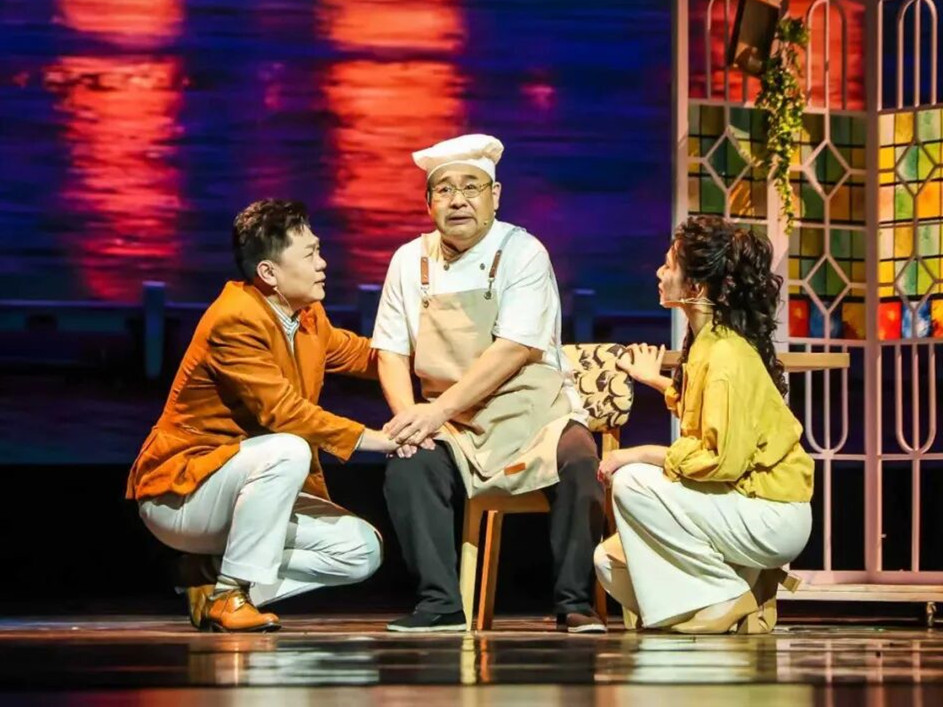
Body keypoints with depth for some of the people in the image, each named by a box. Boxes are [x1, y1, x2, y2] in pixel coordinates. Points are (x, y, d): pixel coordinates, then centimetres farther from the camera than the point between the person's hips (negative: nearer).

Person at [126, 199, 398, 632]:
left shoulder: (309, 318, 6)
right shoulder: (235, 320, -22)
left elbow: (358, 354, 21)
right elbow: (281, 411, -30)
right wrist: (373, 439, -32)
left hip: (239, 489, 9)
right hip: (179, 493, -9)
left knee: (362, 551, -3)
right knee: (286, 451, -36)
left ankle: (215, 578, 2)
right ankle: (230, 592, -23)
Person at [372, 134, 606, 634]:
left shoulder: (523, 253, -7)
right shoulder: (411, 261, 7)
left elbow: (513, 350, -17)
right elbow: (391, 350, 7)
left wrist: (436, 410, -24)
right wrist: (408, 415, -14)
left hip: (533, 413, -3)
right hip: (454, 428, 3)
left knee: (578, 460, -32)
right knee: (407, 464, -27)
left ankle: (574, 605, -22)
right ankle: (440, 604, -19)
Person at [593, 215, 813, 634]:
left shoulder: (728, 355, -20)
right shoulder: (708, 342, 8)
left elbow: (722, 458, -27)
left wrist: (643, 455, -19)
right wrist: (655, 381, 35)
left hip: (773, 519, -9)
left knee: (631, 483, -20)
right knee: (612, 563, 4)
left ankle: (724, 600, -9)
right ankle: (747, 587, 9)